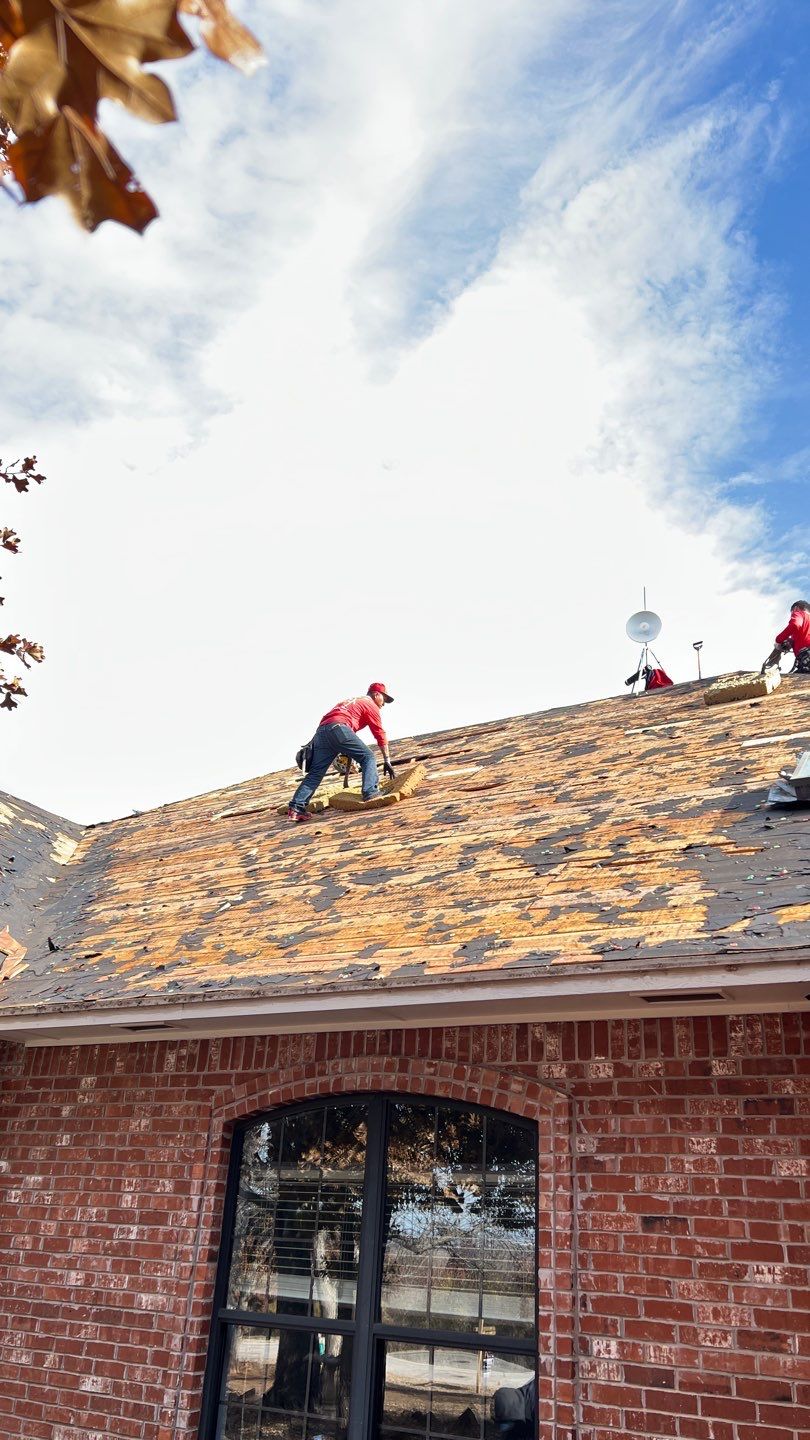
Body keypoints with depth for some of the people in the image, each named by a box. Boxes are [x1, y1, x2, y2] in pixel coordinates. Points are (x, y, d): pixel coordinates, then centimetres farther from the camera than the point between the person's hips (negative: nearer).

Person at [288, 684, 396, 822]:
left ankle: (296, 808, -3)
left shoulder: (351, 701, 39)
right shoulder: (371, 705, 16)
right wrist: (387, 760, 13)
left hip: (321, 731, 7)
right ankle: (371, 793, -12)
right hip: (338, 729, -7)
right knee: (367, 757, 3)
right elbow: (380, 733, 12)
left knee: (315, 773, 5)